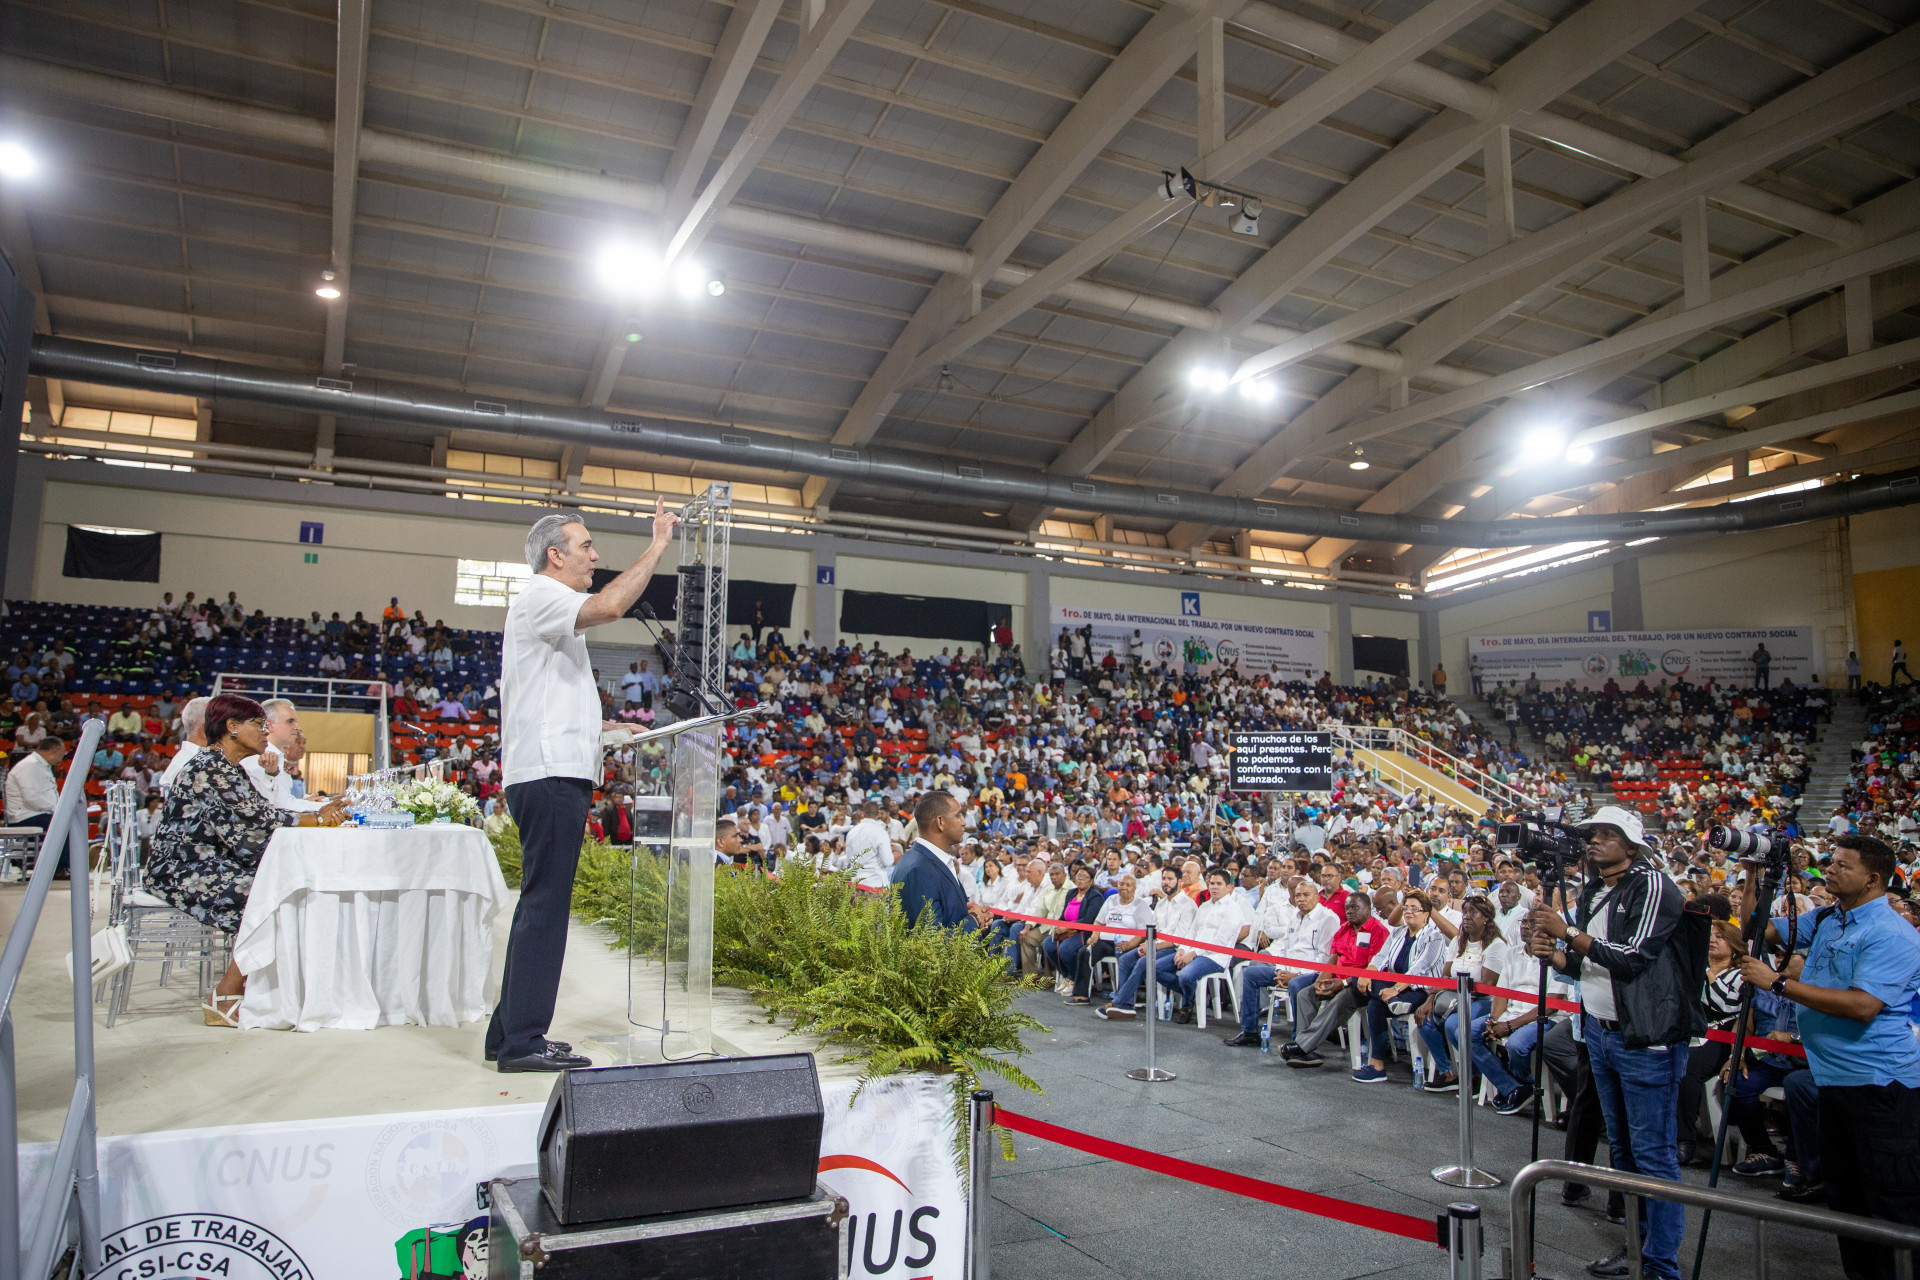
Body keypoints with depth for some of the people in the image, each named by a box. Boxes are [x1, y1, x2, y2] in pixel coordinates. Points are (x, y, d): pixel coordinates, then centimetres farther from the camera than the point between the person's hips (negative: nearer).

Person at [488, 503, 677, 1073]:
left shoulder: (551, 609, 25)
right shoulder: (538, 599, -7)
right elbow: (611, 605, -28)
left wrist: (605, 728, 24)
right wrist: (657, 545, -19)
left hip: (557, 774, 11)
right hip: (550, 775, -11)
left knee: (540, 903, 12)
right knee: (545, 904, -9)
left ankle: (510, 1033, 19)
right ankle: (522, 1041, -5)